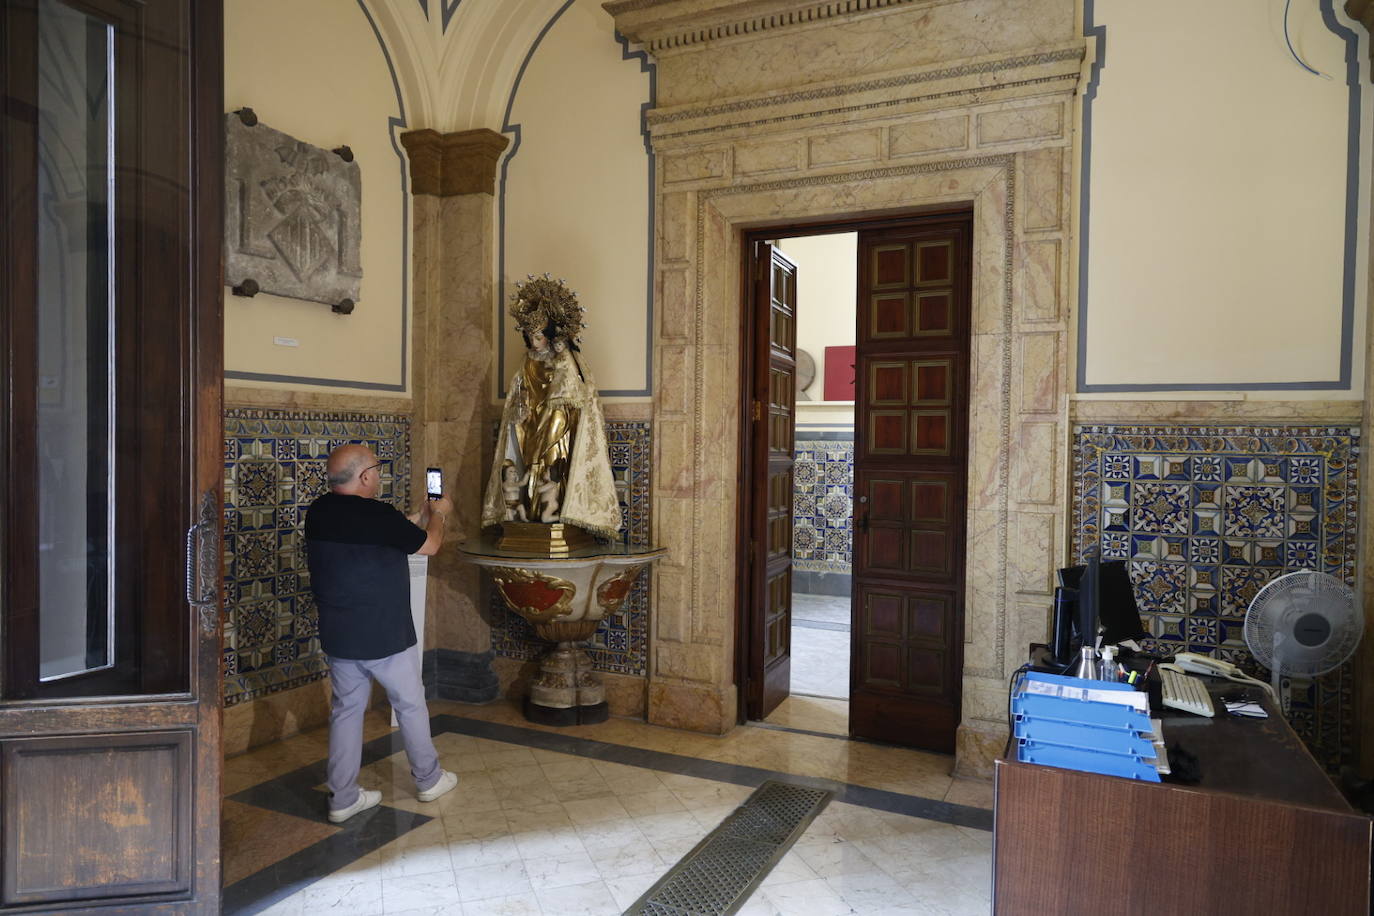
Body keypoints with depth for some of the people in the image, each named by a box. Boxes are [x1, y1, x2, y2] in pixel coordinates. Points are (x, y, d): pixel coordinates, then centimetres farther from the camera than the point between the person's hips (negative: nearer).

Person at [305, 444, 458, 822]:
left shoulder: (319, 512, -1)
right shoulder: (377, 515, -23)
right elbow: (430, 545, -9)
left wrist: (420, 515, 20)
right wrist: (438, 513, 10)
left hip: (337, 635, 6)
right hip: (384, 635, -6)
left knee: (346, 709, 15)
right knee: (410, 705, 13)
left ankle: (343, 798, 22)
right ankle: (429, 780, 29)